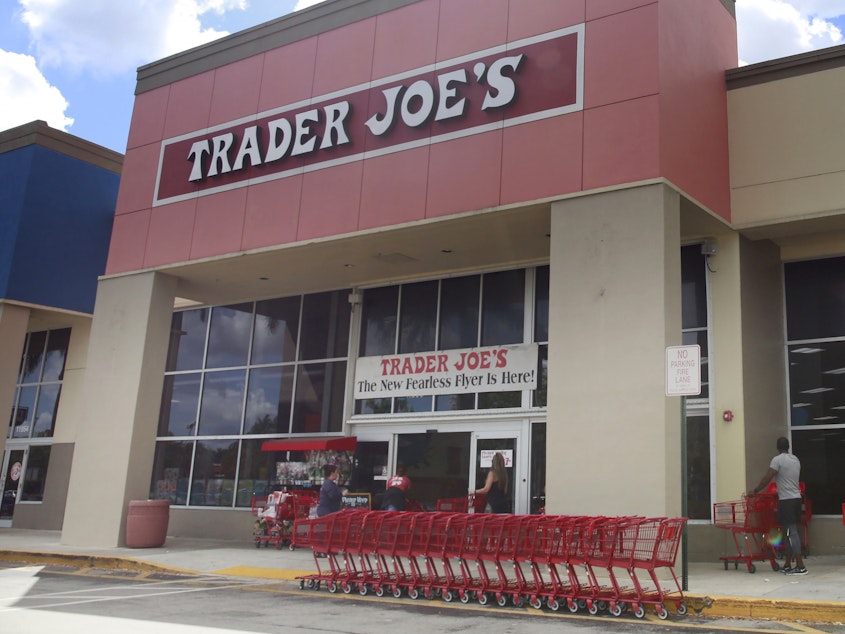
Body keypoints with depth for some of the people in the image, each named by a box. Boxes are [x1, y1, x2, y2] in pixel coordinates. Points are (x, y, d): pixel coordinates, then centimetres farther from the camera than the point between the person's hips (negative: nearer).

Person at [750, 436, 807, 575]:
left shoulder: (777, 460, -10)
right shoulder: (796, 460, 14)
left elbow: (766, 479, -12)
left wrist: (755, 490, 0)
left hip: (786, 500, -8)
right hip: (796, 498, 8)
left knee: (792, 532, -8)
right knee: (790, 532, 12)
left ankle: (800, 566, -11)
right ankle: (787, 565, 17)